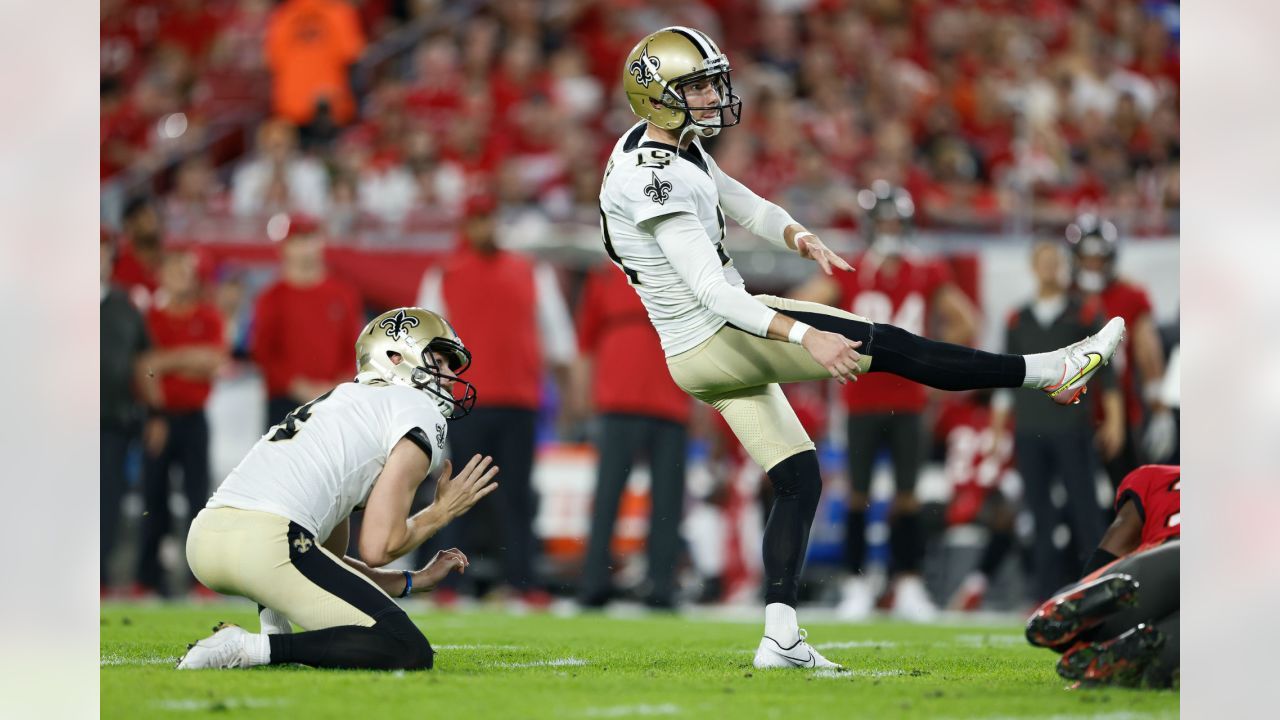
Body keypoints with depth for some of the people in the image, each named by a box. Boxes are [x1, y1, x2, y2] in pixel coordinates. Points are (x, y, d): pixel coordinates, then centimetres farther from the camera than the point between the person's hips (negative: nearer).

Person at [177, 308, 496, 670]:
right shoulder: (421, 414, 7)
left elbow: (325, 566, 32)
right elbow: (377, 548, -1)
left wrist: (415, 580, 35)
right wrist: (441, 512, 16)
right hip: (263, 544, -9)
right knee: (410, 653, -7)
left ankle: (274, 629, 15)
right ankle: (254, 648, -15)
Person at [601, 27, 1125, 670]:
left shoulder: (678, 148, 9)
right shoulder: (653, 178, -23)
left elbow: (746, 206, 17)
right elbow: (711, 290, -29)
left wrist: (801, 239, -5)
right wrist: (804, 337, -34)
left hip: (709, 355, 11)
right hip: (715, 340, -11)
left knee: (797, 478, 11)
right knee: (881, 345, -10)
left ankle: (780, 637, 9)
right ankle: (1051, 371, -6)